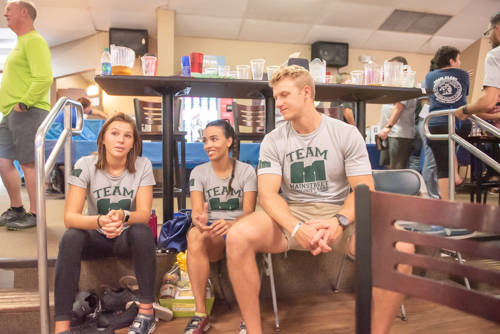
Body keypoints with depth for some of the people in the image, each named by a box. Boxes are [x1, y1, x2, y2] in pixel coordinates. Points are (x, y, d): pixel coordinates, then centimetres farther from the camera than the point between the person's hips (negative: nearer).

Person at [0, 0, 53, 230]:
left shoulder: (33, 41, -7)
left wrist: (24, 103, -20)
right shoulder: (20, 43, 24)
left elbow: (44, 78, -21)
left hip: (27, 112, -10)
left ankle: (35, 215, 1)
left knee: (29, 163, -7)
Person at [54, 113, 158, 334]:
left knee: (142, 232, -33)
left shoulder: (143, 166, -14)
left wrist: (123, 216, -43)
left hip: (128, 237, 0)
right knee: (70, 238, -31)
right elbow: (70, 217, -21)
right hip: (96, 237, 1)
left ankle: (146, 310, -20)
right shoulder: (85, 165, -14)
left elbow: (144, 214, -20)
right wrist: (100, 221, -43)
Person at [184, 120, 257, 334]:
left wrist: (230, 224, -35)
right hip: (211, 232, 2)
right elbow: (196, 211, -9)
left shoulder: (247, 171, -2)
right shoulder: (198, 172, 3)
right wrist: (200, 221, -35)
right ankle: (201, 314, -27)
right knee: (194, 234, -35)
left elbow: (249, 211, -11)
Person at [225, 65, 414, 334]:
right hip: (291, 215, 1)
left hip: (340, 213, 0)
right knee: (238, 237, -28)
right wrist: (296, 229, -29)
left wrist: (339, 221, -26)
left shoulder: (346, 134, 0)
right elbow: (267, 193, -9)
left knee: (400, 248, -28)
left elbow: (364, 190, -4)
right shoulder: (273, 141, 2)